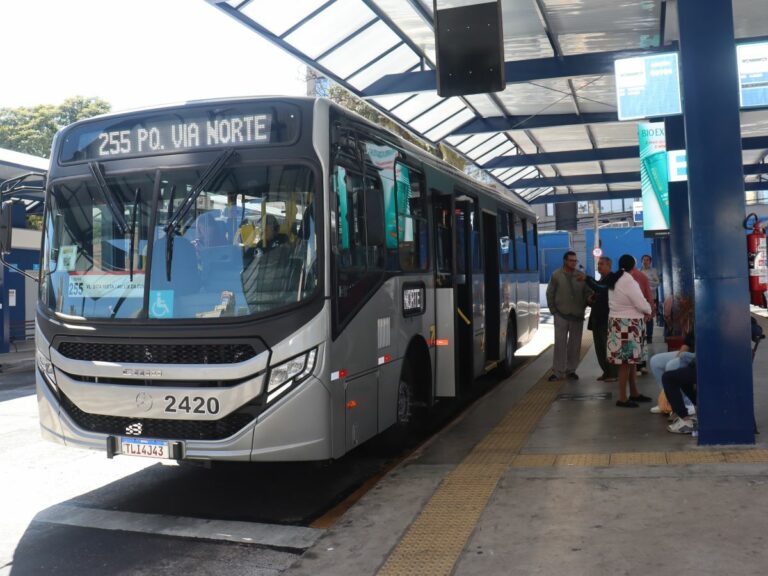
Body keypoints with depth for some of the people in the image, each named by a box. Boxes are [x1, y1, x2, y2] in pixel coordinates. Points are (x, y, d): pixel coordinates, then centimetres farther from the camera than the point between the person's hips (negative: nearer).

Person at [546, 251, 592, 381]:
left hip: (577, 316, 2)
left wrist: (583, 307, -9)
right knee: (560, 344, -2)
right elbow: (550, 294, 3)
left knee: (575, 344, 7)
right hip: (561, 315, -2)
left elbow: (587, 292, 5)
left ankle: (571, 370, 18)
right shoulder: (556, 275, 0)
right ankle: (558, 372, 3)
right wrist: (553, 310, -2)